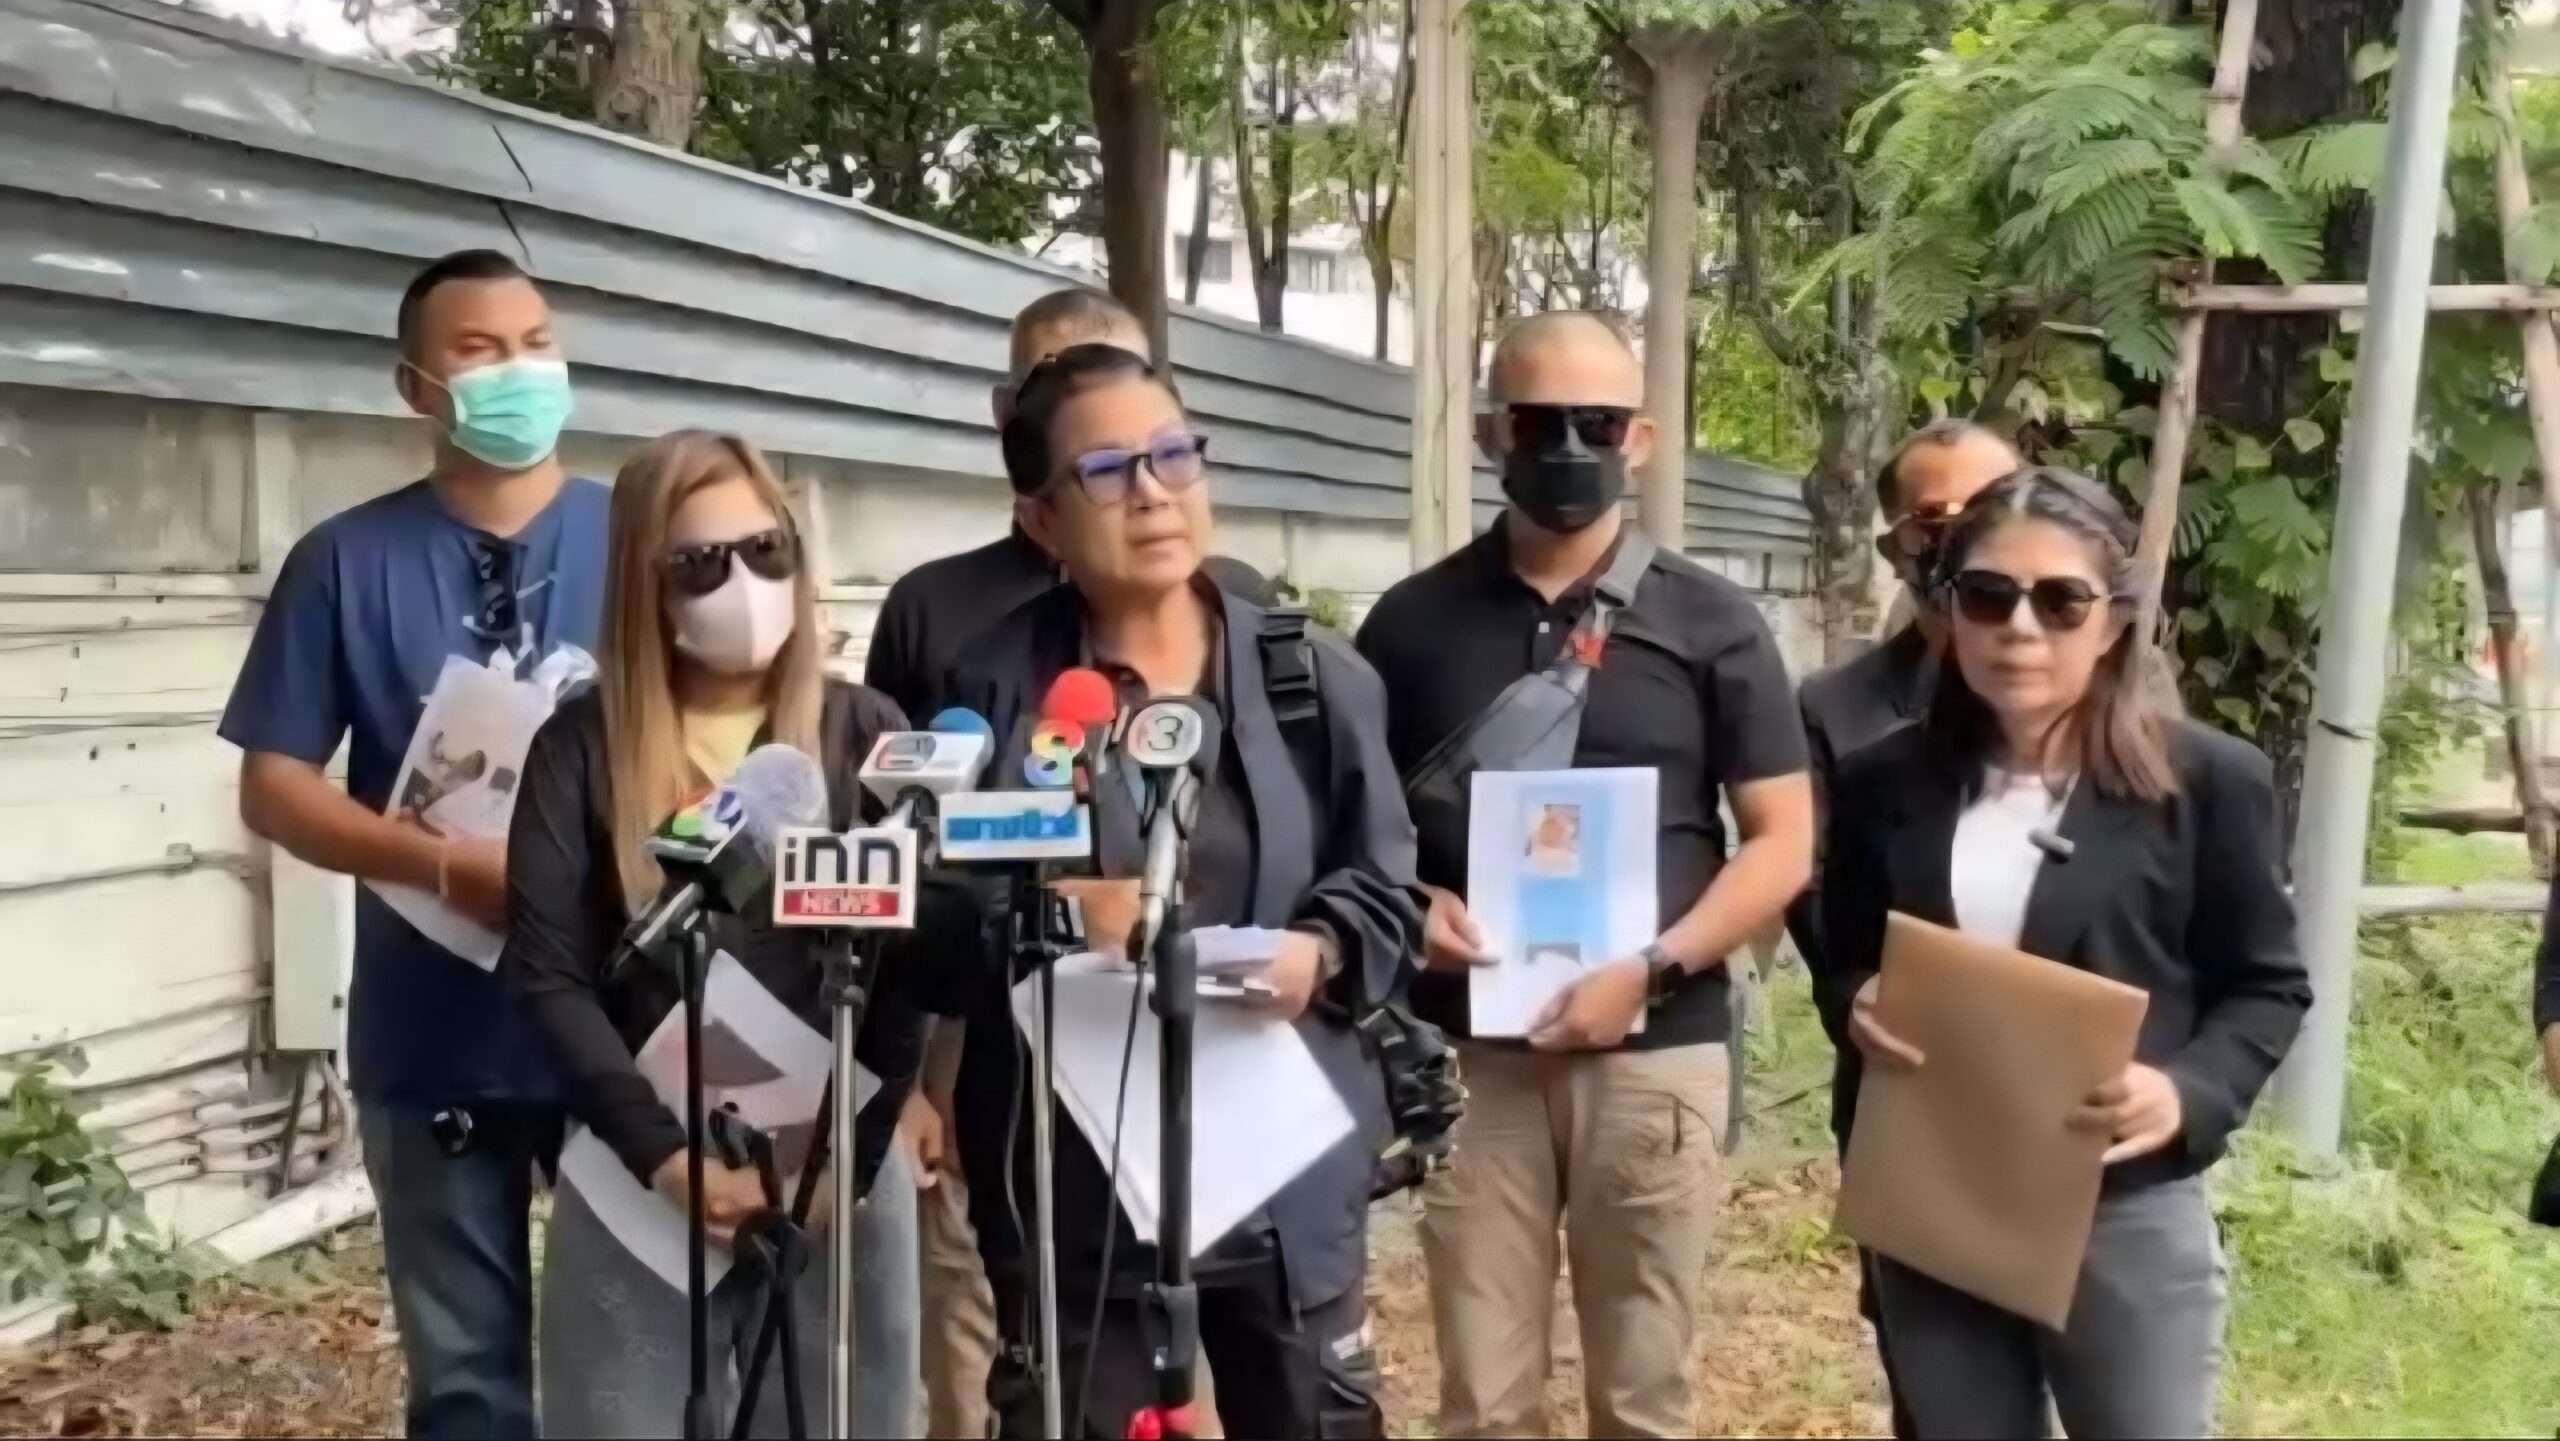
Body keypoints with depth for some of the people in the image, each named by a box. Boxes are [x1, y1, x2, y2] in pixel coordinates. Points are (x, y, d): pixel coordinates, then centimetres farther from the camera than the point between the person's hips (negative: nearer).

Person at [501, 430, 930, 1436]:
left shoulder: (865, 734, 3)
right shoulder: (581, 748, 2)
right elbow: (549, 975, -3)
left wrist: (849, 1156, -11)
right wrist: (664, 1157, -12)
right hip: (642, 1181, 0)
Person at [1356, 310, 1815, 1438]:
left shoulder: (1710, 623, 2)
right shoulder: (1414, 621, 5)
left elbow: (1782, 842, 1)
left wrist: (1651, 971, -13)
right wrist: (1406, 905, -10)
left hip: (1657, 1054, 0)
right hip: (1468, 1055, 1)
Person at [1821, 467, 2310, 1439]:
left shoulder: (2207, 779, -5)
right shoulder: (1885, 782, 6)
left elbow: (2267, 985, 0)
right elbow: (1846, 963, 14)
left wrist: (2187, 1094, -19)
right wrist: (1860, 1010, -9)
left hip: (2128, 1216, -3)